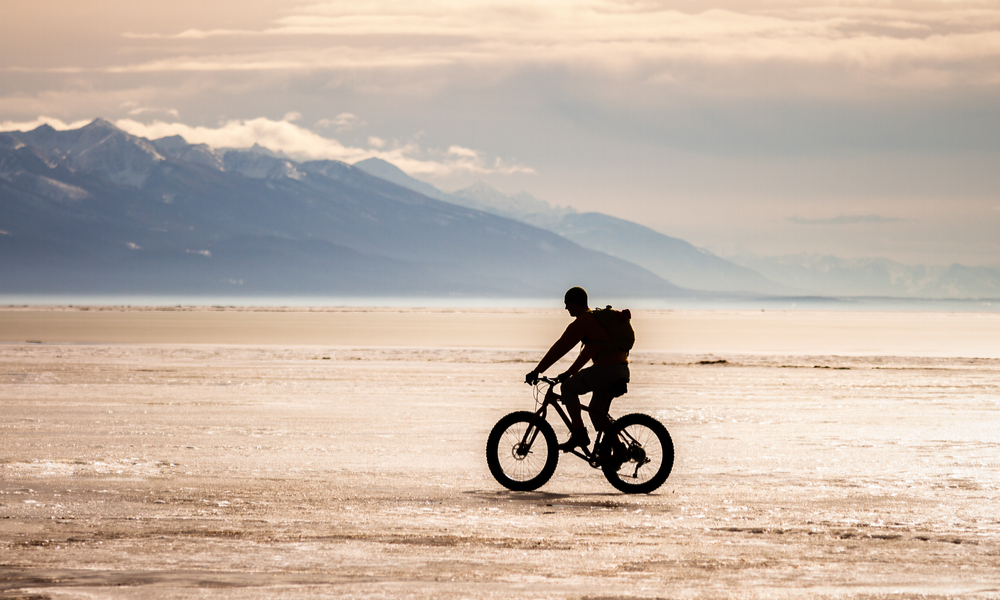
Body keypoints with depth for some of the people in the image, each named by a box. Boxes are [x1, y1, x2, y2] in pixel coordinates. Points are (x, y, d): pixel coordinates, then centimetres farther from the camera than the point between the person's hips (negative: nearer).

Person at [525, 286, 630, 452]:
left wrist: (536, 371, -4)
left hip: (606, 368, -9)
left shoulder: (582, 322, -6)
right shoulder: (597, 318, 25)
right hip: (622, 370, 9)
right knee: (597, 411, 18)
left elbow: (559, 348, -7)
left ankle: (578, 434, -3)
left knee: (568, 387, 2)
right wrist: (569, 373, 33)